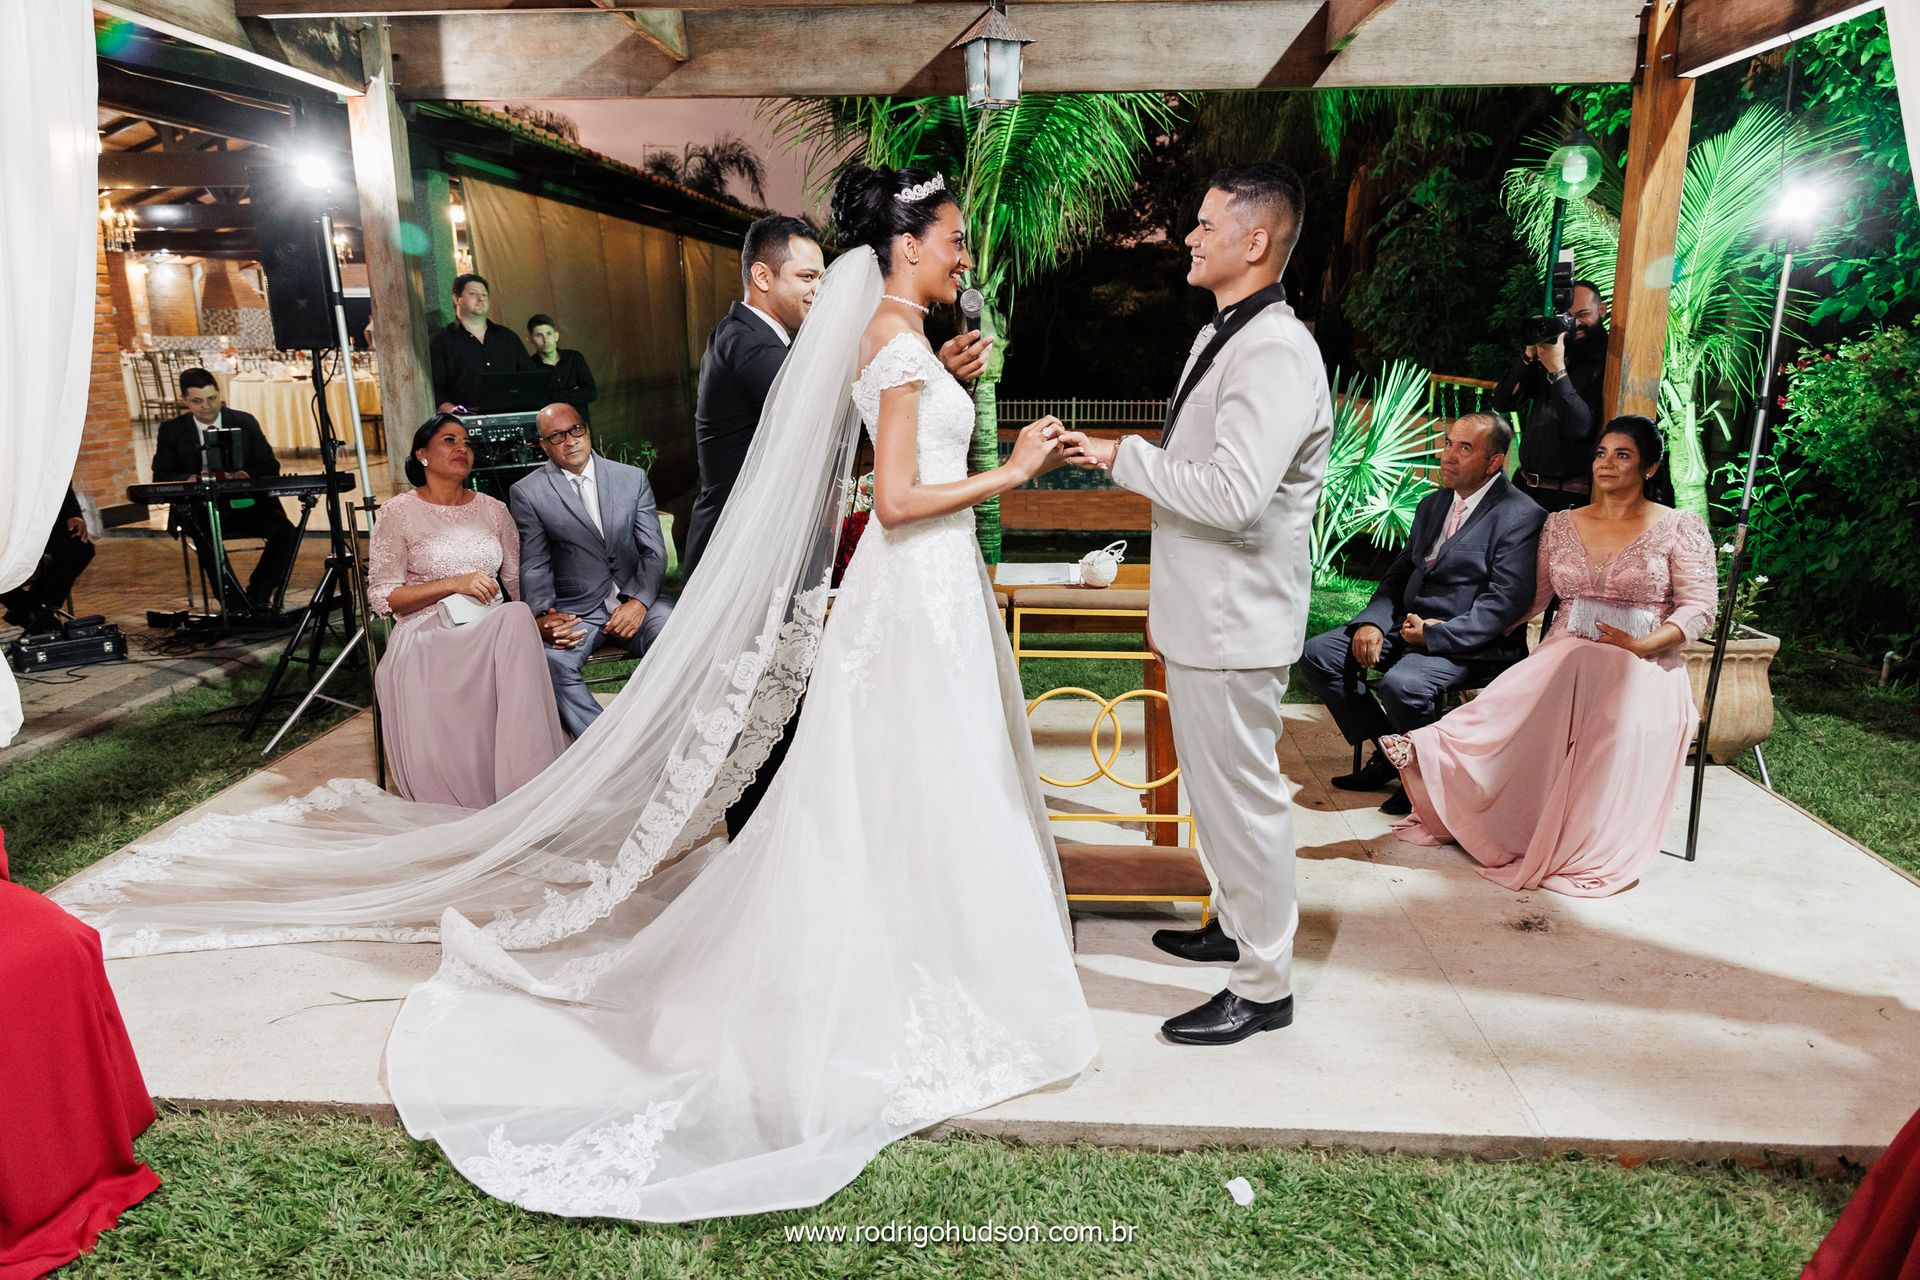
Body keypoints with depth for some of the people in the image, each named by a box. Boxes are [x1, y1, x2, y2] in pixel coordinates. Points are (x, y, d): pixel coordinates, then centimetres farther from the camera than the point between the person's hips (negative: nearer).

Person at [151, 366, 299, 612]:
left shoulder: (245, 423, 7)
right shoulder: (172, 430, 7)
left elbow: (270, 467, 5)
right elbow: (161, 475, 3)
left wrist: (246, 475, -18)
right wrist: (190, 479, -20)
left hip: (245, 503, 1)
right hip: (200, 509, -1)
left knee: (286, 532, -27)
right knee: (205, 537, -36)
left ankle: (257, 597, -14)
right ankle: (236, 604, -27)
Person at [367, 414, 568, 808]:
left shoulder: (493, 510, 18)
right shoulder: (398, 514, 5)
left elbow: (518, 582, 16)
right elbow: (381, 596, -2)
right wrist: (454, 584, -13)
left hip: (495, 631, 4)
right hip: (428, 635, -4)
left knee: (518, 618, -34)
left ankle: (528, 786, -35)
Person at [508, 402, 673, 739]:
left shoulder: (633, 478, 11)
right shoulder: (527, 493, 6)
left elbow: (654, 551, 7)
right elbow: (534, 567, 1)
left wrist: (639, 602, -11)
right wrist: (541, 616, -20)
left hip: (635, 601, 1)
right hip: (575, 610, -1)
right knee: (550, 660, -33)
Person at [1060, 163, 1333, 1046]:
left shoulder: (1276, 352, -20)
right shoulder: (1221, 336, 13)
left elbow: (1233, 494, -30)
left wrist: (1124, 457, -17)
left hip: (1234, 621, -10)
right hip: (1201, 610, 10)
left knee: (1242, 794, 1)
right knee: (1213, 784, 22)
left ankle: (1264, 986, 17)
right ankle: (1238, 924, 41)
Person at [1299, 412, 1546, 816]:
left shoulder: (1521, 517, -9)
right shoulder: (1432, 505, 16)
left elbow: (1505, 603, -17)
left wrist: (1436, 635, -21)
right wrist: (1373, 621, -4)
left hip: (1469, 645, -8)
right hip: (1406, 626, 8)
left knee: (1401, 684, -35)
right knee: (1318, 654, -6)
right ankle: (1388, 750, 6)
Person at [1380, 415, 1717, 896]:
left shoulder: (1681, 528, 7)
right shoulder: (1561, 525, 18)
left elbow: (1698, 608, -1)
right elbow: (1533, 596, 18)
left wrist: (1641, 645, -18)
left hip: (1642, 663, -2)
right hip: (1564, 653, 2)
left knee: (1622, 726, -39)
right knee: (1516, 706, -36)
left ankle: (1586, 853, -32)